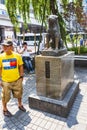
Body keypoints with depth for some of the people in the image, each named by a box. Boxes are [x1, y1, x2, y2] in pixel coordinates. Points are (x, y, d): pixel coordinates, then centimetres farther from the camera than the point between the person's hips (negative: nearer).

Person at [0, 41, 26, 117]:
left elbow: (21, 66, 2)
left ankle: (20, 105, 46)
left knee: (19, 94, 19)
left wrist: (21, 76, 2)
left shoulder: (17, 55, -7)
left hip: (17, 80, 1)